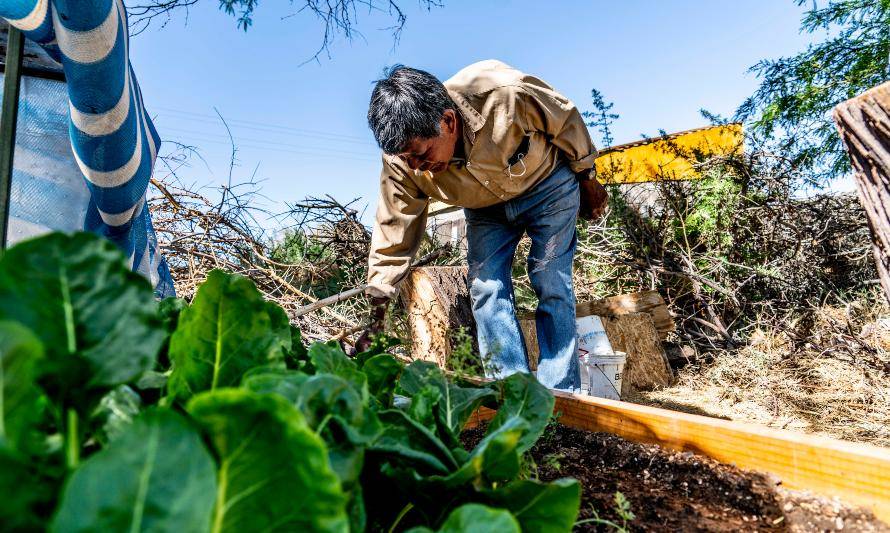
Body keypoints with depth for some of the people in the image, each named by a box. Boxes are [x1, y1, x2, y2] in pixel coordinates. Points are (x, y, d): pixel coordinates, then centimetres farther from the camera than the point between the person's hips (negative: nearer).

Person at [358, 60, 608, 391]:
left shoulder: (506, 94, -38)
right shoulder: (402, 161, -27)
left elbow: (566, 119, -18)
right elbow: (393, 236, -20)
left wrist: (587, 180, -3)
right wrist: (375, 319, -22)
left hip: (546, 184, -3)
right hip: (485, 207, 3)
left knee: (552, 285, -9)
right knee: (485, 288, -9)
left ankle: (559, 396, 1)